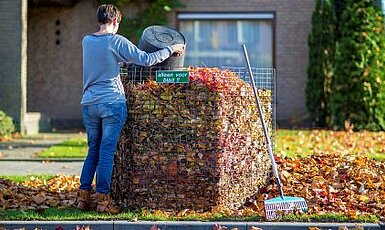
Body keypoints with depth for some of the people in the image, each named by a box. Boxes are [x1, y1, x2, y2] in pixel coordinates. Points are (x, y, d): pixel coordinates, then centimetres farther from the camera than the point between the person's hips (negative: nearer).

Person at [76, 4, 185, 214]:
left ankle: (83, 195, 11)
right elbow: (146, 60, -8)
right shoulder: (116, 41, -7)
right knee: (107, 151, -2)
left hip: (89, 102, 5)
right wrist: (171, 50, 3)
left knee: (93, 151, 14)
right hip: (112, 102, -5)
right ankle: (103, 199, -2)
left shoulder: (86, 41, 10)